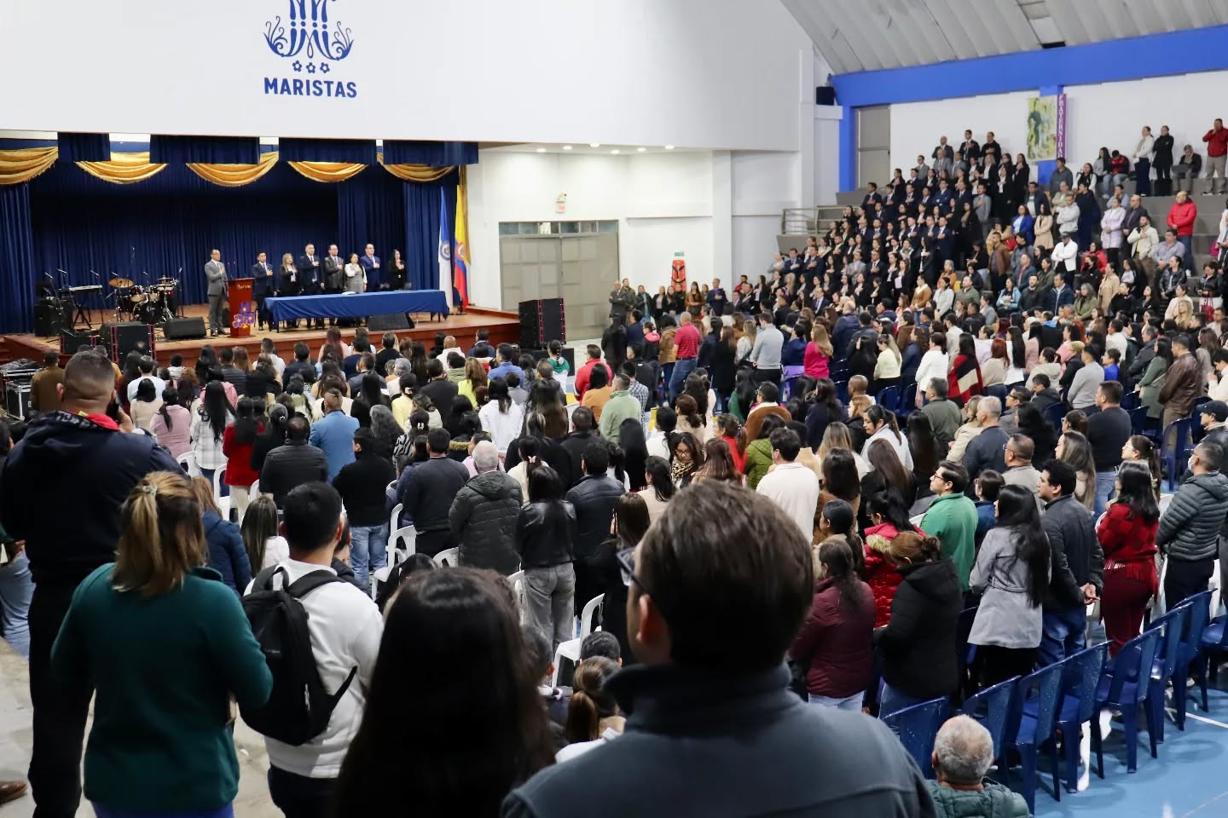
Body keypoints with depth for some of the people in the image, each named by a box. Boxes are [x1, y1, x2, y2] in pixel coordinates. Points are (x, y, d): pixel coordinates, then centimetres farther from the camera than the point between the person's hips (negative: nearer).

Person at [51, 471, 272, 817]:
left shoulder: (92, 587, -9)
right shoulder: (213, 601, -23)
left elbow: (67, 674, 6)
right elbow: (257, 692, -14)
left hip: (111, 781, 4)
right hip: (192, 788, -4)